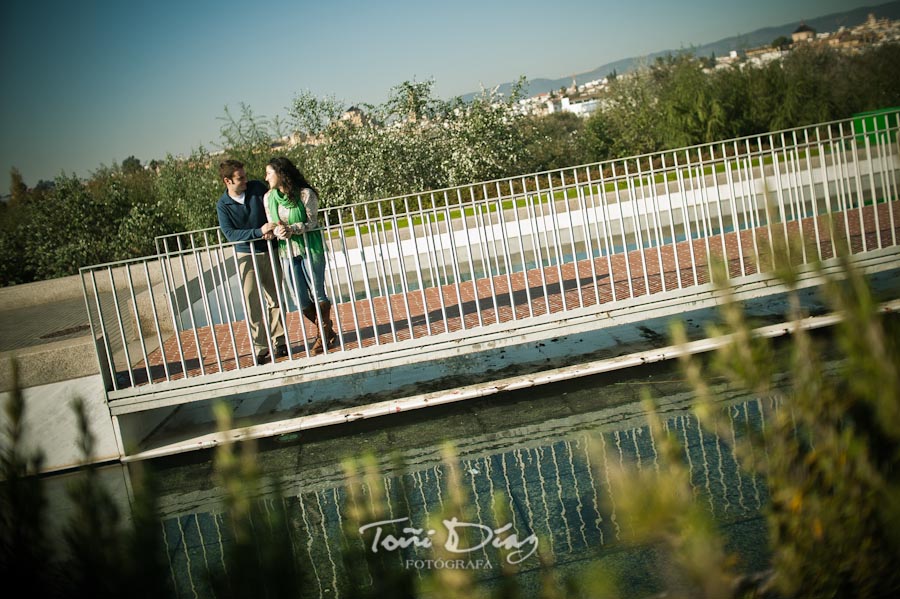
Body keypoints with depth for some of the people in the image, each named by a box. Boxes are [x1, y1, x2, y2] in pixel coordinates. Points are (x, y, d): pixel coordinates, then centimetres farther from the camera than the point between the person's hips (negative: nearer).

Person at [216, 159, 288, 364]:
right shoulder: (223, 205, -8)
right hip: (247, 256, -2)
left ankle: (279, 342, 20)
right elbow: (230, 233, -16)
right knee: (253, 304, -5)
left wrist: (273, 229, -15)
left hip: (269, 251, 3)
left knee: (276, 299, 9)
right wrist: (259, 231, -27)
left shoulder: (257, 188, -4)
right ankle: (260, 348, 2)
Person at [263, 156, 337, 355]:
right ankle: (327, 332, 26)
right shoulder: (269, 198, 3)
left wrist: (292, 229, -23)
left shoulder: (305, 194, -11)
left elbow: (312, 222, -8)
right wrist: (279, 232, -17)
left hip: (310, 249, -5)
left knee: (317, 294, -2)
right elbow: (271, 225, 6)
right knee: (302, 301, 6)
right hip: (287, 252, 5)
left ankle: (323, 336, 15)